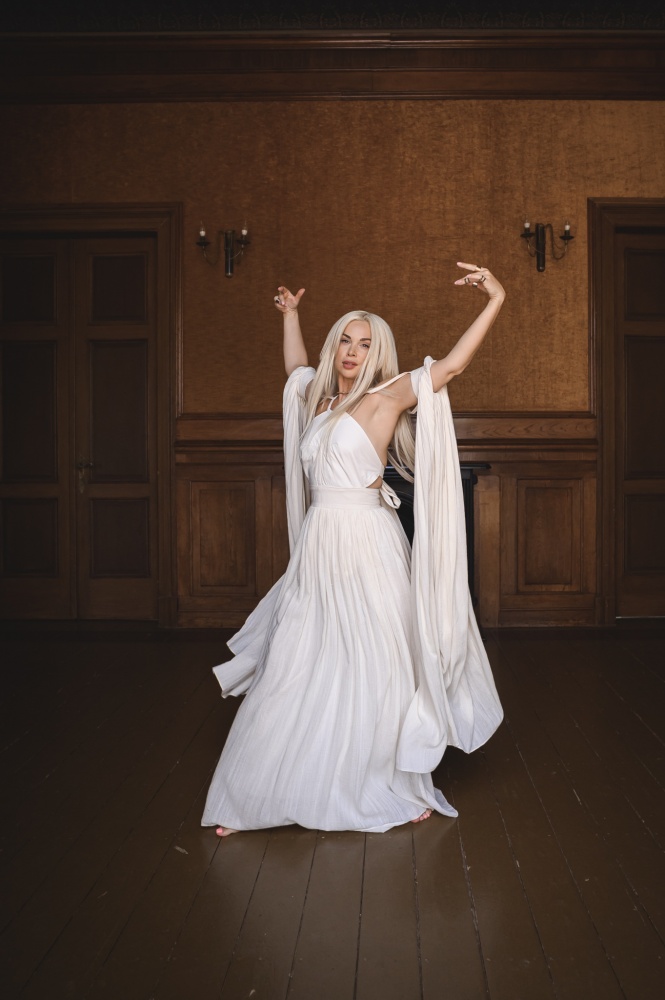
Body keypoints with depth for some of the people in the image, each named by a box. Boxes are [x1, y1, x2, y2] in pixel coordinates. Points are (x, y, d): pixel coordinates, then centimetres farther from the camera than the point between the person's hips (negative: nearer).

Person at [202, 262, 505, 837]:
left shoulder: (386, 397, -2)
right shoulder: (318, 398, 15)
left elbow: (452, 365, -11)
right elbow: (295, 367, 37)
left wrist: (496, 302, -17)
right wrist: (290, 315, 44)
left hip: (367, 551, -5)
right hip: (319, 551, 5)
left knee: (373, 671, 1)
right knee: (296, 673, 7)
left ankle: (404, 790, 19)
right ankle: (252, 798, 15)